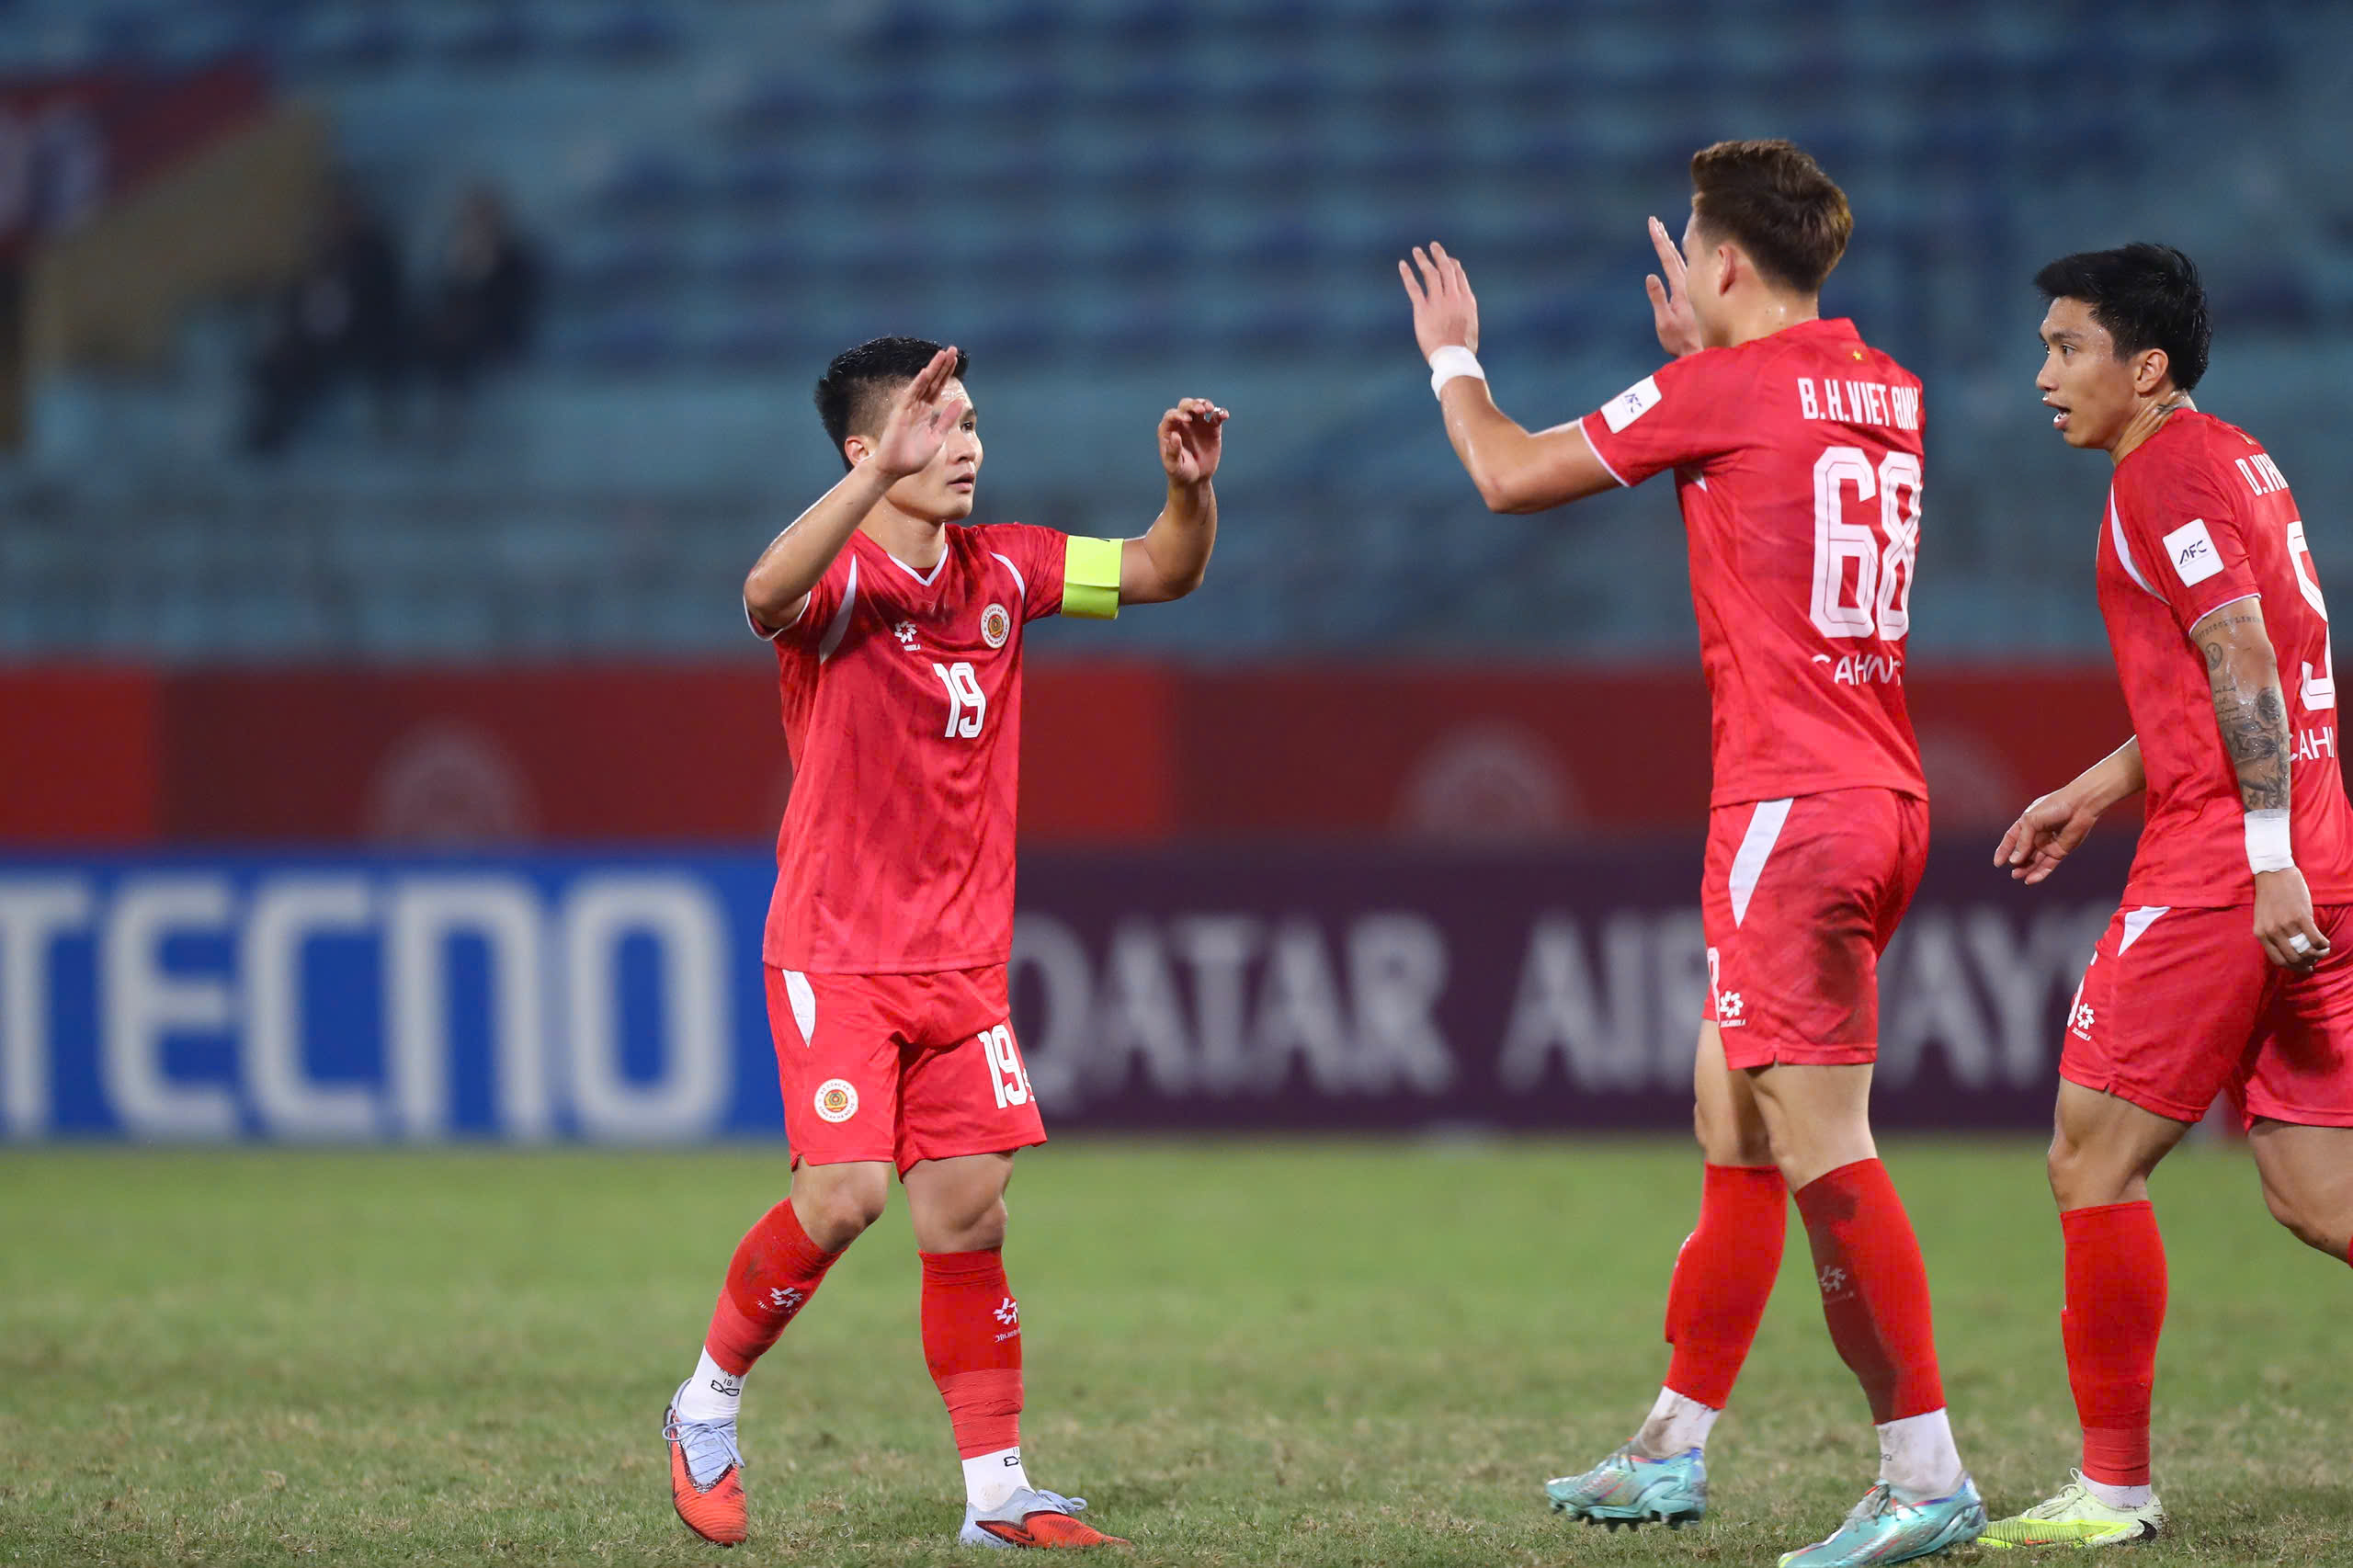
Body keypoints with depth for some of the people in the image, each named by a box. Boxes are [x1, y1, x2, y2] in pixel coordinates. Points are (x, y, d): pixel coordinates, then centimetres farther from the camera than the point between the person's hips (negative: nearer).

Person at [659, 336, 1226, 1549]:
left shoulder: (1001, 570, 5)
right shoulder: (844, 577, -14)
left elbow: (1160, 572, 12)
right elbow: (768, 595, -38)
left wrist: (1190, 490, -9)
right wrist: (884, 471, -48)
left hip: (961, 954, 6)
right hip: (836, 951, -6)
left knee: (969, 1212, 4)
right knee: (845, 1196, -16)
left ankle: (996, 1490, 9)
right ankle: (708, 1404, 7)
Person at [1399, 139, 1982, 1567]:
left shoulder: (1721, 389, -9)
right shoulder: (1886, 391, 12)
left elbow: (1510, 477, 2)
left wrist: (1455, 359, 19)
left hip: (1792, 806, -9)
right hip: (1883, 795, 9)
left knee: (1823, 1147, -11)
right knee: (1735, 1131, 16)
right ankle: (1674, 1450, 24)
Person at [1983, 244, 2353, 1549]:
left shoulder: (2162, 477, -9)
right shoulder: (2237, 463, 19)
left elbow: (2241, 667, -18)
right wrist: (2100, 788, 29)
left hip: (2221, 866, -9)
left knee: (2092, 1158, -3)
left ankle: (2114, 1488, 1)